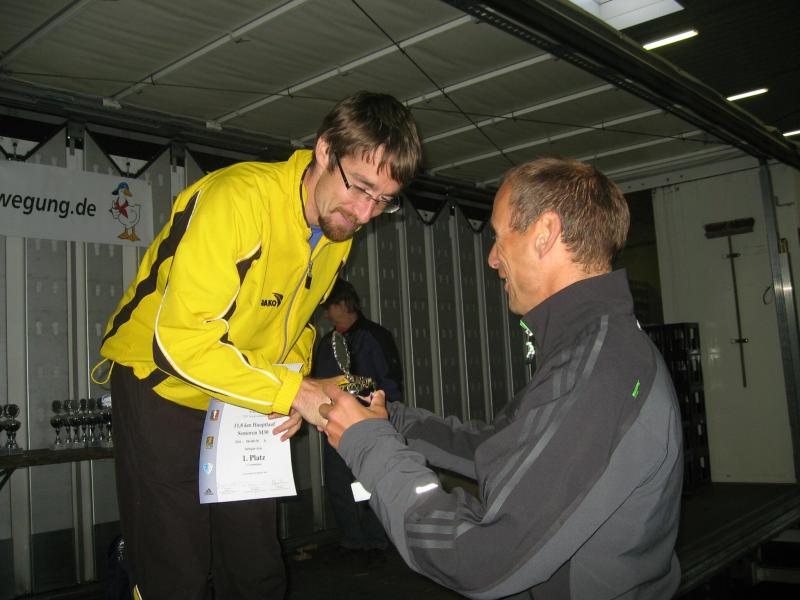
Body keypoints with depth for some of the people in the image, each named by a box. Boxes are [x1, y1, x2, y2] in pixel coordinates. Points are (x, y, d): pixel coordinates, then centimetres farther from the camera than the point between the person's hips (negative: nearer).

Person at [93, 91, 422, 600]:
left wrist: (293, 389, -8)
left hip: (244, 406, 7)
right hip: (162, 387, -6)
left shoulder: (340, 232, -2)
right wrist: (294, 391, -32)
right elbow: (180, 340, -33)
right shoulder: (237, 199, -28)